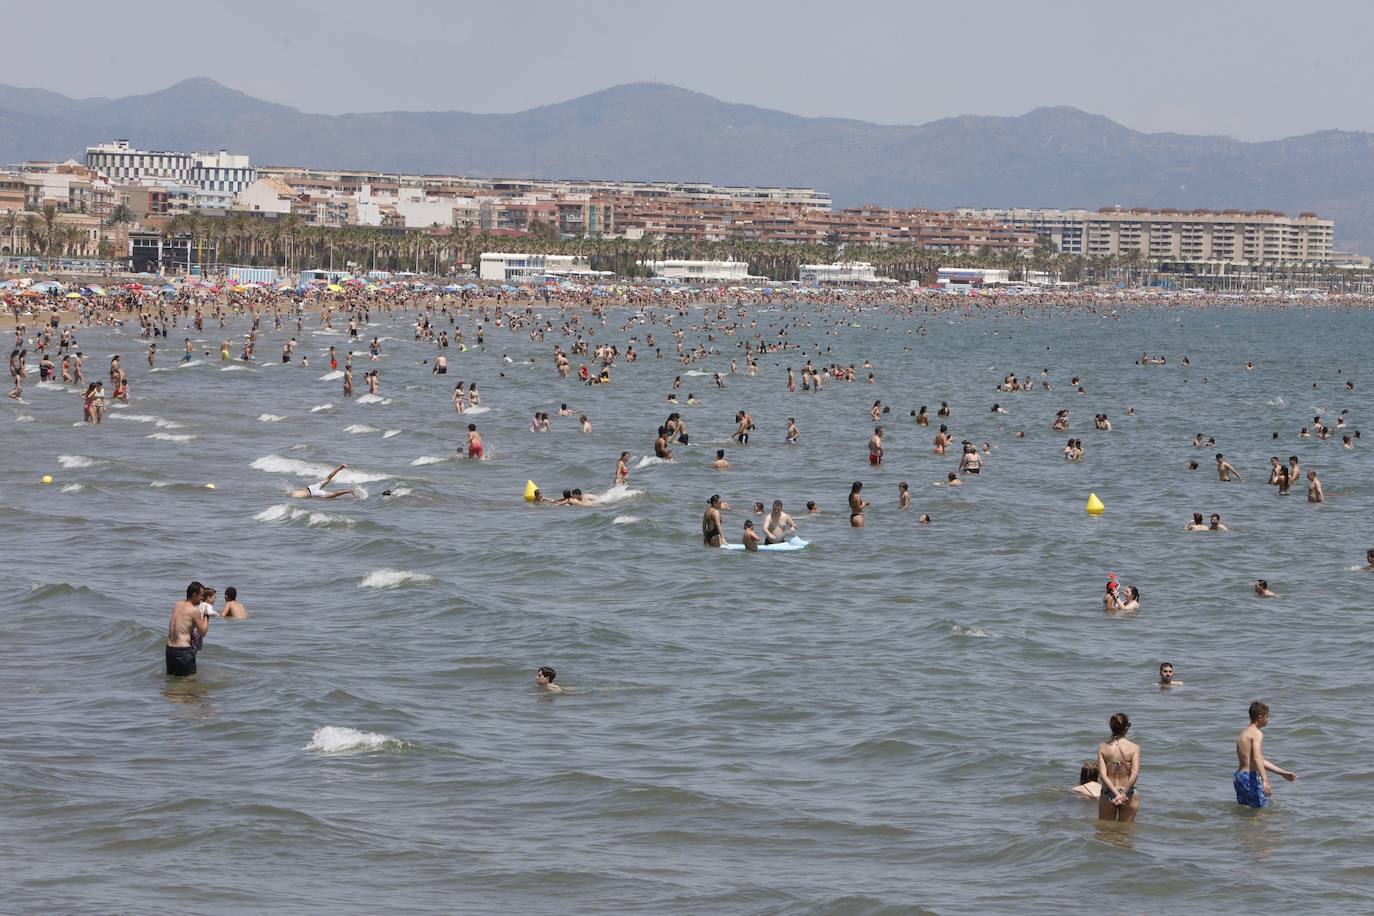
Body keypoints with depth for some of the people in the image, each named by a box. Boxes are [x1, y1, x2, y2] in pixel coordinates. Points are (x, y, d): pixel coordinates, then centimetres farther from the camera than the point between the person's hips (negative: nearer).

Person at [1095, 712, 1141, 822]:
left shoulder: (1103, 747, -5)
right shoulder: (1134, 747, -9)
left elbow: (1102, 775, -13)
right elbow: (1135, 774, -18)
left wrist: (1116, 793, -16)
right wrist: (1124, 794, -16)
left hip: (1107, 795, 0)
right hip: (1129, 796, 0)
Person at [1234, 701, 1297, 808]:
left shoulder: (1244, 733, 19)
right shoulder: (1257, 734, -12)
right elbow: (1257, 758, -28)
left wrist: (1283, 773, 30)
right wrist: (1265, 781, -39)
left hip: (1239, 776, 10)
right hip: (1250, 777, -10)